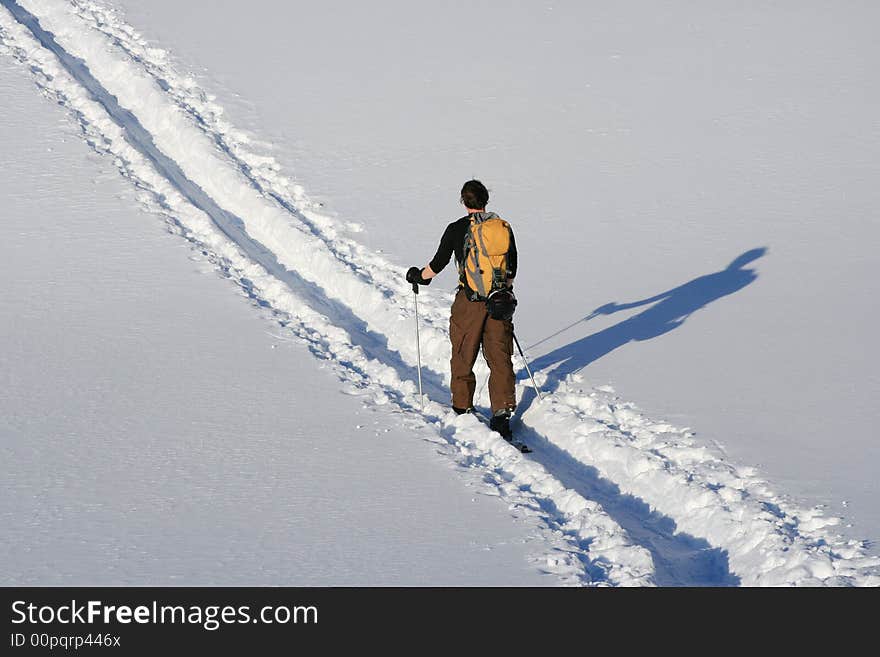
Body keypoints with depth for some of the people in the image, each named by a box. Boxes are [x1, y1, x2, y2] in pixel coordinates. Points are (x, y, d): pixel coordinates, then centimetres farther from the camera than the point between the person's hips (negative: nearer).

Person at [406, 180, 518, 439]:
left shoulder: (456, 229, -5)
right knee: (500, 359, 5)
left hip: (469, 302, -2)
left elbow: (437, 264, 1)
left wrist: (418, 275, 21)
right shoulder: (504, 227, 3)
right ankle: (502, 415, -1)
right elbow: (512, 269, 11)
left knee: (463, 359, 13)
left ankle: (462, 409, 21)